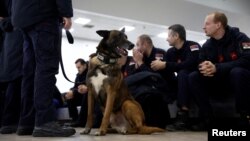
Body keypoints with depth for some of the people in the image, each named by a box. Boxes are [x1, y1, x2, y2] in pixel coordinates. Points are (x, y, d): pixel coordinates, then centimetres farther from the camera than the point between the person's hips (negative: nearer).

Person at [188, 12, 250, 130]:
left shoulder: (239, 38, -13)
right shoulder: (207, 45, 1)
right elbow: (200, 64, -1)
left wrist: (216, 68, -34)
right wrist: (204, 69, -28)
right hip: (220, 84, 5)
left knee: (237, 72, -37)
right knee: (193, 77, -14)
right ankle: (207, 117, -15)